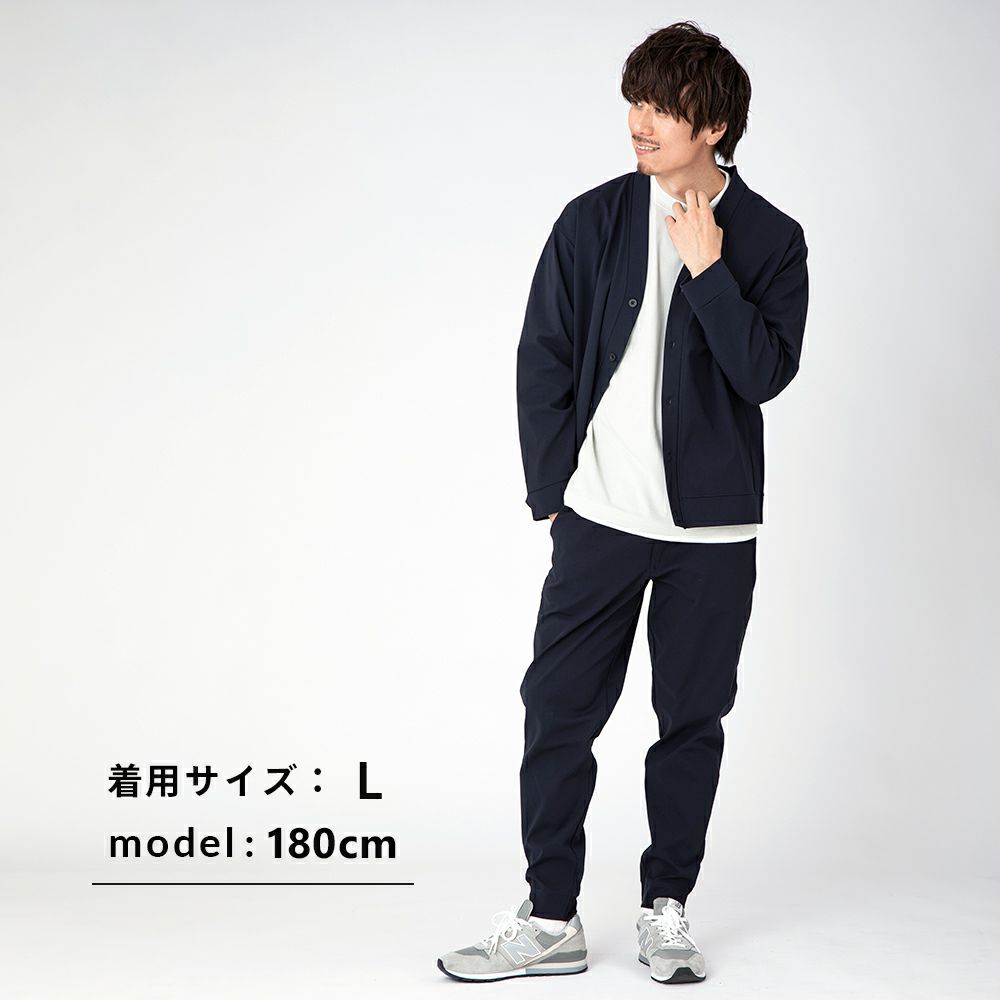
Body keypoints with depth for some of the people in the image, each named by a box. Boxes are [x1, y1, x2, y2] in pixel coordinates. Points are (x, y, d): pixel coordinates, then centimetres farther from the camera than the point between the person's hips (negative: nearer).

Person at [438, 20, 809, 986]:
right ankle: (550, 918, 14)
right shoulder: (592, 221, 2)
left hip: (712, 526, 0)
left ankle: (666, 909, 24)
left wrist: (709, 267, -16)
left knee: (693, 719, 8)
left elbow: (765, 372, -11)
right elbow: (543, 361, 3)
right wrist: (552, 495, 0)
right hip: (599, 516, 1)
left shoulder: (771, 240, 0)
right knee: (557, 710, 1)